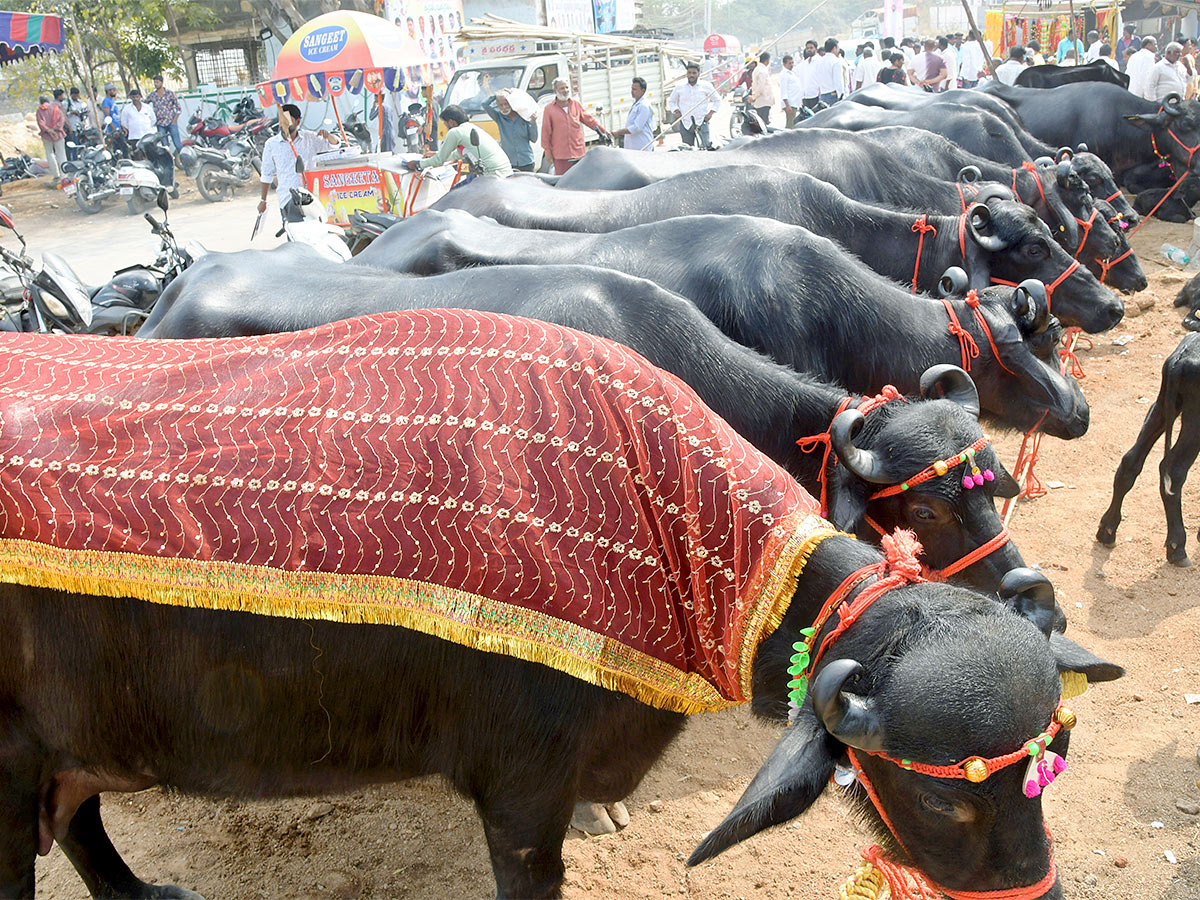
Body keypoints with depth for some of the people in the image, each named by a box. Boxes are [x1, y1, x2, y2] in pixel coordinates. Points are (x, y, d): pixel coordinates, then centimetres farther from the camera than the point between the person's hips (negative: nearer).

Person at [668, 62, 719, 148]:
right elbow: (671, 101, 21)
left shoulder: (706, 86, 3)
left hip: (701, 123, -2)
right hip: (685, 124, 2)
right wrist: (676, 111, 3)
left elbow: (717, 100, 14)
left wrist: (711, 113, 1)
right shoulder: (679, 87, 7)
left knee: (705, 148, -11)